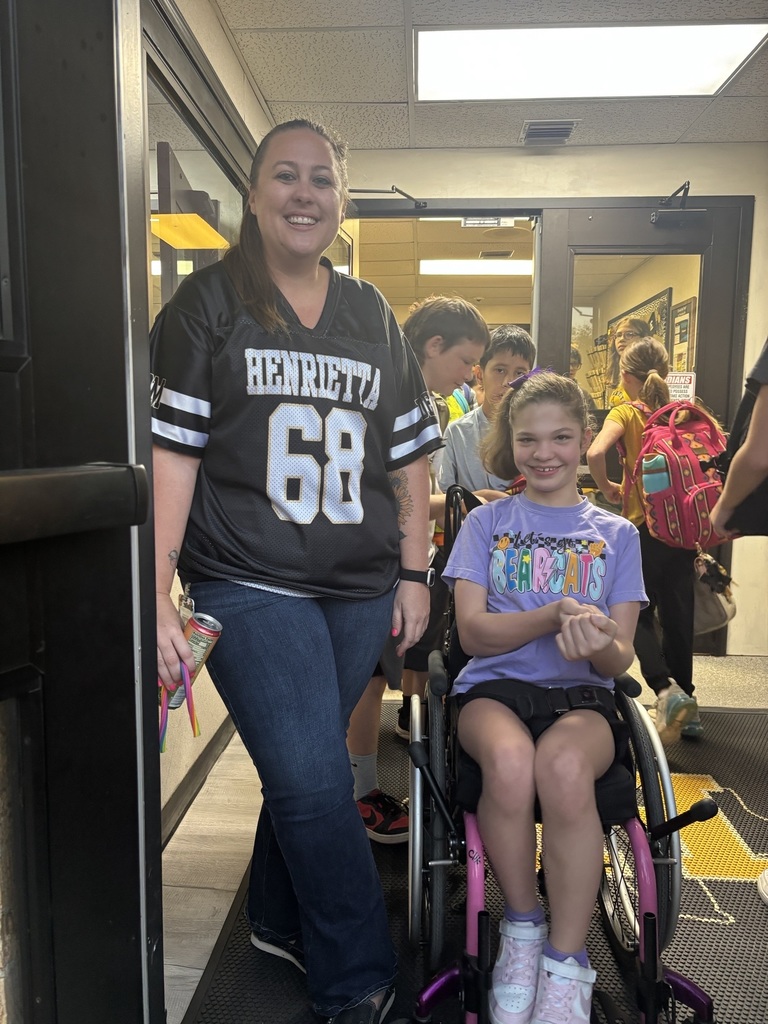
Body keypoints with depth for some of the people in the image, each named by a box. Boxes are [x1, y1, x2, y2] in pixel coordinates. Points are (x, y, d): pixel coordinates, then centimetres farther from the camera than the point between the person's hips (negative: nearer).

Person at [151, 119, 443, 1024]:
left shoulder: (371, 314, 12)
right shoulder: (208, 302, 1)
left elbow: (410, 452, 13)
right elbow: (170, 452, -6)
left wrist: (412, 573, 8)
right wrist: (155, 599, -13)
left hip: (360, 591, 4)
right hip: (249, 587, -4)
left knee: (304, 771, 15)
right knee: (315, 783, -6)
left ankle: (279, 921, 40)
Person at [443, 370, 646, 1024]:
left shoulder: (616, 533, 13)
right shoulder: (487, 522, 12)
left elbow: (621, 659, 5)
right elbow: (473, 631, -1)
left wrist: (599, 644, -21)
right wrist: (556, 614, -18)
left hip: (582, 693, 0)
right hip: (495, 685, 0)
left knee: (564, 768, -35)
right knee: (510, 761, -35)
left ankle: (567, 963, -12)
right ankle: (522, 926, -6)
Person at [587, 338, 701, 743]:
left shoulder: (626, 413, -7)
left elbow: (595, 453, -25)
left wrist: (607, 489, -7)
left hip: (645, 527, -4)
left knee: (639, 614, 9)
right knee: (678, 614, 13)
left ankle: (666, 688, -10)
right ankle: (684, 698, 22)